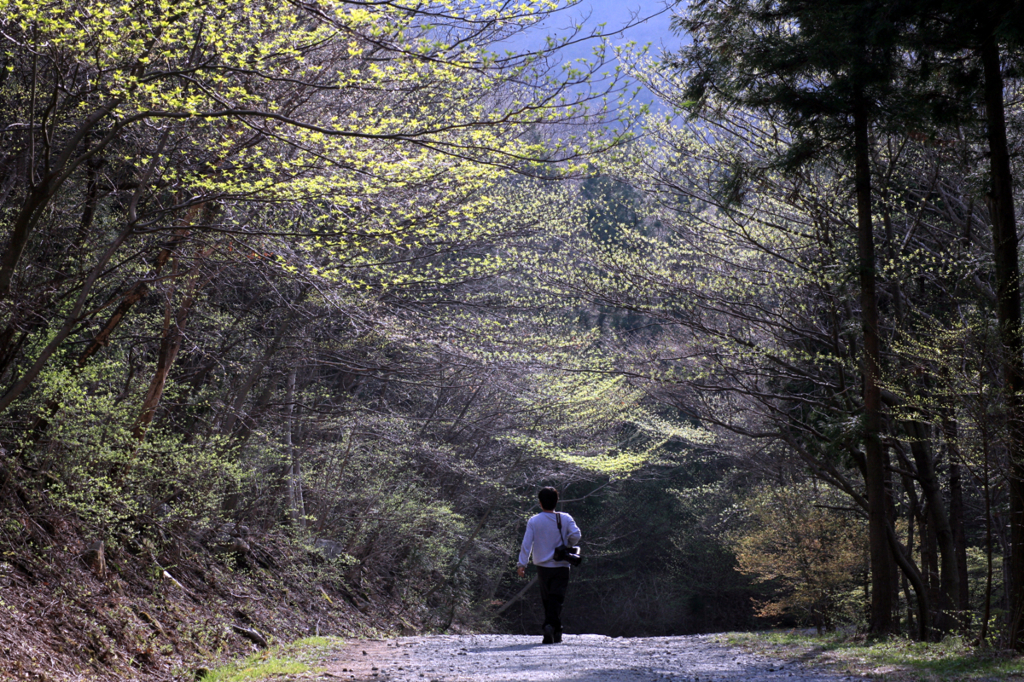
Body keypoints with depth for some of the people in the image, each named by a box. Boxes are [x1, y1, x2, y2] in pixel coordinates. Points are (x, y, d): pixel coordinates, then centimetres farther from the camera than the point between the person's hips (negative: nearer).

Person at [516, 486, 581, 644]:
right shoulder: (565, 518, -3)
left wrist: (522, 564, -4)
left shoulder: (534, 521, -2)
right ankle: (551, 625, -28)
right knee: (556, 599, -4)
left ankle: (556, 632, 18)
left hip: (542, 567, 1)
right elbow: (576, 535, -14)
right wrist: (568, 546, 7)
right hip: (561, 567, -1)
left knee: (547, 600, 15)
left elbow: (526, 544, -6)